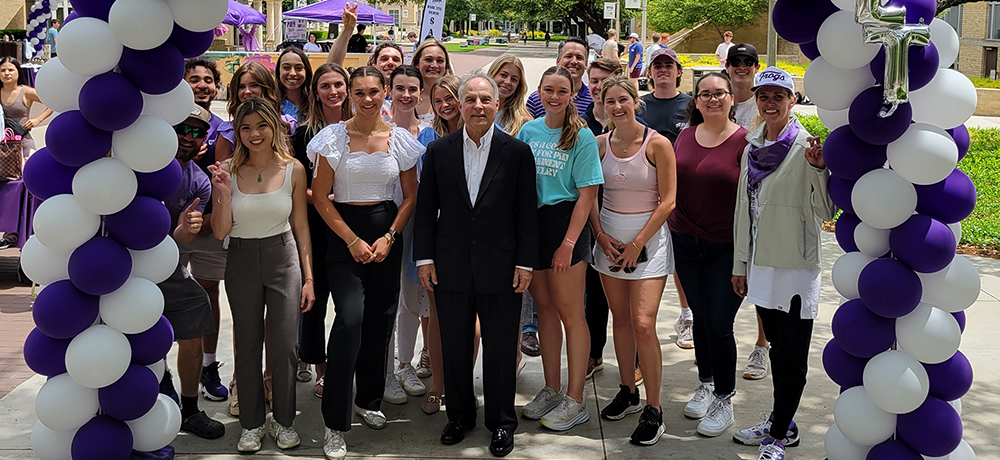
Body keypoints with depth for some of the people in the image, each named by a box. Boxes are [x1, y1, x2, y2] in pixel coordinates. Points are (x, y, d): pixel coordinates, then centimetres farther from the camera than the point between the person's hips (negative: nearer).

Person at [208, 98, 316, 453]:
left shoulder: (293, 170, -3)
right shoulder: (227, 171, -6)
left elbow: (301, 226, 3)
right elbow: (220, 232, -5)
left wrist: (308, 277, 1)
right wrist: (224, 193, -21)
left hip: (284, 258, 0)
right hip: (242, 261, 0)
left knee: (284, 345, 0)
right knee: (247, 346, 10)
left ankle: (283, 420, 20)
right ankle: (251, 423, 25)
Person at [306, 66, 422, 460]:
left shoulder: (400, 139, 3)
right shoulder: (334, 137, -3)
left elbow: (410, 195, 8)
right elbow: (320, 197, -3)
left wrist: (389, 237, -5)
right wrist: (353, 241, -8)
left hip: (387, 233, 3)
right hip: (344, 234, -3)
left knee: (380, 320, 8)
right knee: (350, 318, -17)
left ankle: (368, 400, 30)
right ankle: (335, 424, -8)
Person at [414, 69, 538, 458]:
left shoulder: (517, 153, -1)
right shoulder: (438, 151, 4)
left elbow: (527, 213, -1)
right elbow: (426, 209, 6)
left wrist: (526, 262, -5)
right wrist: (424, 257, 0)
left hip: (501, 269, -2)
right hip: (451, 268, 2)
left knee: (500, 349, 7)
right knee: (454, 348, 12)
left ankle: (501, 423, 23)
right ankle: (459, 416, 30)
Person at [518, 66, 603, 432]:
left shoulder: (582, 136, -6)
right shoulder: (529, 130, 9)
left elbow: (587, 195, -10)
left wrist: (568, 242, -16)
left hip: (564, 223, -5)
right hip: (530, 223, 5)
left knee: (569, 312, -1)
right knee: (545, 308, 12)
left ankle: (575, 401, 7)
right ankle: (551, 391, 23)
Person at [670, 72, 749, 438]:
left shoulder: (745, 141, -8)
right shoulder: (685, 136, 7)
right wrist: (669, 226, 12)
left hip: (726, 248, -4)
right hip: (686, 243, 5)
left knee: (719, 323, -2)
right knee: (700, 317, 15)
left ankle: (724, 400, 14)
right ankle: (705, 384, 33)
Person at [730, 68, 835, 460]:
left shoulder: (807, 146, -9)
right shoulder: (752, 147, 9)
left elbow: (825, 211, -14)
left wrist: (818, 168, -28)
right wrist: (740, 264, 16)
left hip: (797, 266, -6)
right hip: (762, 263, 7)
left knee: (793, 357, 2)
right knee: (777, 348, 17)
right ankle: (781, 423, 30)